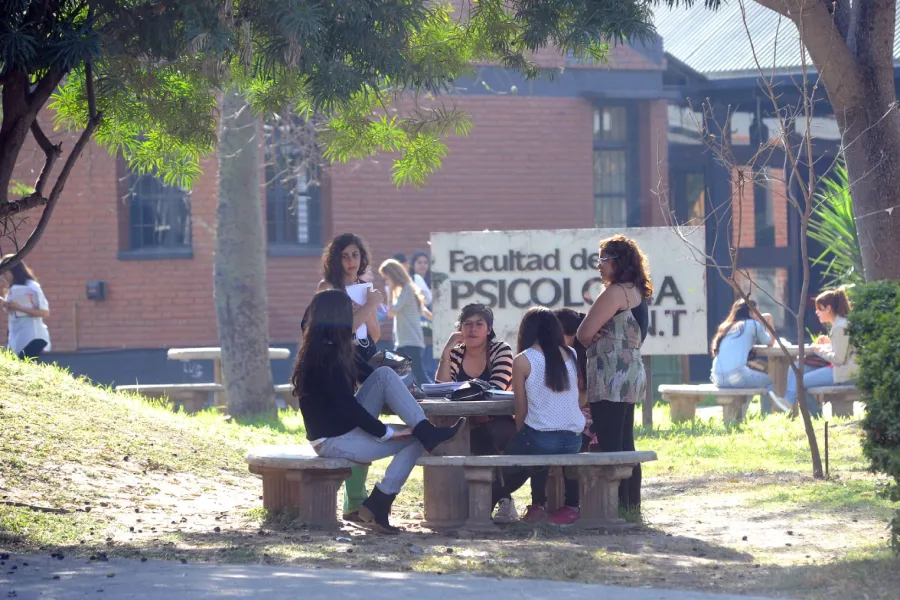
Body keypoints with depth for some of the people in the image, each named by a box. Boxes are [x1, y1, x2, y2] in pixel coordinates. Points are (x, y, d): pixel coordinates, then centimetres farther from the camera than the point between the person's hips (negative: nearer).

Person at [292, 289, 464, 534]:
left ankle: (427, 431, -9)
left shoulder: (317, 350, 8)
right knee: (413, 441, -9)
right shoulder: (328, 358, -24)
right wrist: (387, 433, -16)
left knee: (384, 375, -3)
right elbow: (348, 406, -24)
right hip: (333, 440, -10)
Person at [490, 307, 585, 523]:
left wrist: (520, 437, 12)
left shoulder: (522, 361, -5)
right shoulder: (572, 356, 7)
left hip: (540, 438, -5)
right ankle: (539, 505, 33)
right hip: (574, 441, 5)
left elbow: (521, 410, -3)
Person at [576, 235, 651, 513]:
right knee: (625, 445, 13)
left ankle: (617, 506, -9)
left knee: (610, 446, -8)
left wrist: (594, 340, 7)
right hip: (631, 373, 10)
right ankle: (631, 504, 16)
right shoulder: (636, 292, 16)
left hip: (612, 377, -10)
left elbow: (584, 333, -14)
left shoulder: (615, 293, -14)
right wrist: (601, 340, 1)